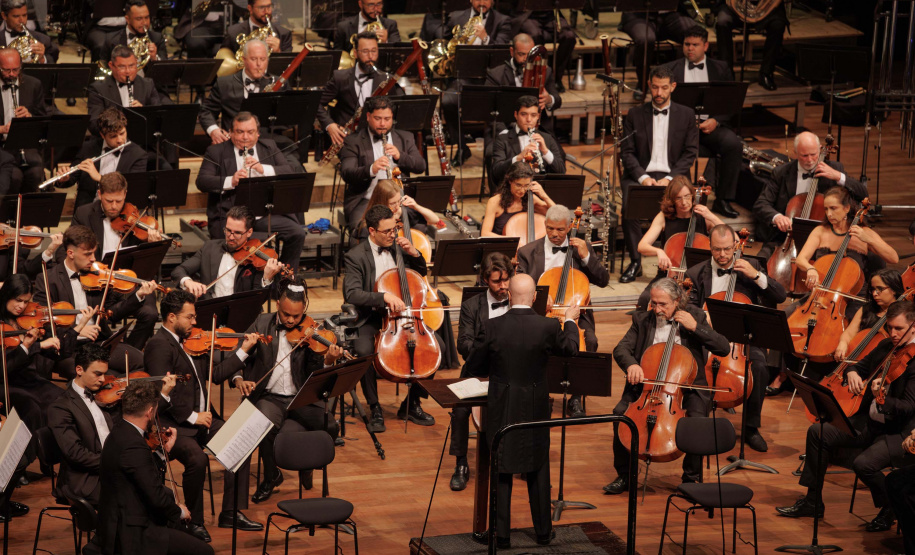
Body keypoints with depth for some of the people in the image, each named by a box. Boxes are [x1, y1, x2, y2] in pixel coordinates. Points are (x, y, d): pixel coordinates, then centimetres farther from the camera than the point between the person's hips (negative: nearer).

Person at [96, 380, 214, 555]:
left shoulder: (119, 433, 6)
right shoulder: (133, 445, -26)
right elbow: (156, 496, -23)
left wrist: (164, 450, 14)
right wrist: (179, 511, -5)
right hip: (130, 534, -11)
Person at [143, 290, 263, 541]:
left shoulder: (190, 342, 15)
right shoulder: (159, 346, -12)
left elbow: (214, 375, 19)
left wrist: (243, 351, 15)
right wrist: (191, 416, -19)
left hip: (201, 417, 9)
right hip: (174, 423, -9)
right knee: (197, 458, -32)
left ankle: (231, 513, -1)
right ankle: (194, 522, -11)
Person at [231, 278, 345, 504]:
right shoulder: (262, 324, 6)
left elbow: (316, 375, -4)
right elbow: (236, 356, 6)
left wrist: (328, 361, -25)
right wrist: (238, 379, -13)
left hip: (301, 400, 0)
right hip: (269, 397, 0)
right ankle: (271, 477, -3)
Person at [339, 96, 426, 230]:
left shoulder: (405, 138, 18)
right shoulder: (353, 142, 7)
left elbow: (421, 166, 6)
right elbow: (346, 174, -8)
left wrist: (400, 156, -13)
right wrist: (370, 170, -27)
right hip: (366, 200, -3)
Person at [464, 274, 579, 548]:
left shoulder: (494, 327, -14)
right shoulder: (548, 327, -13)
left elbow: (473, 367, -4)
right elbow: (570, 349, 9)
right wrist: (570, 320, 26)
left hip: (501, 410, -1)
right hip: (535, 409, 1)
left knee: (500, 471, 9)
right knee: (538, 469, 16)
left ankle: (501, 533, 11)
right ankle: (543, 530, 24)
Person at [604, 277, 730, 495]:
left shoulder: (695, 316, 1)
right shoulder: (642, 319, 6)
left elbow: (724, 348, -6)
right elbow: (621, 349, -2)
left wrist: (695, 327, -16)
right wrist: (630, 364, -25)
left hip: (684, 385, -2)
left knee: (697, 419, -31)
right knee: (620, 413, -23)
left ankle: (691, 477, -8)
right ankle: (624, 476, -6)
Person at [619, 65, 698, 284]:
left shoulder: (686, 115, 10)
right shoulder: (635, 115, 11)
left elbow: (690, 152, 4)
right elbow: (627, 152, 6)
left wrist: (670, 178, -11)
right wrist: (643, 177, -12)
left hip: (672, 177, -1)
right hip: (641, 175, 1)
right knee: (629, 207, -31)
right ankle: (635, 262, -18)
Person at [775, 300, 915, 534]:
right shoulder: (886, 346, 7)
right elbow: (861, 366, 22)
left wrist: (882, 400, -45)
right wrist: (852, 373, -3)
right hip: (869, 422, 9)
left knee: (864, 463, -31)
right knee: (818, 432, 0)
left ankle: (889, 509, 0)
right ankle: (812, 502, 10)